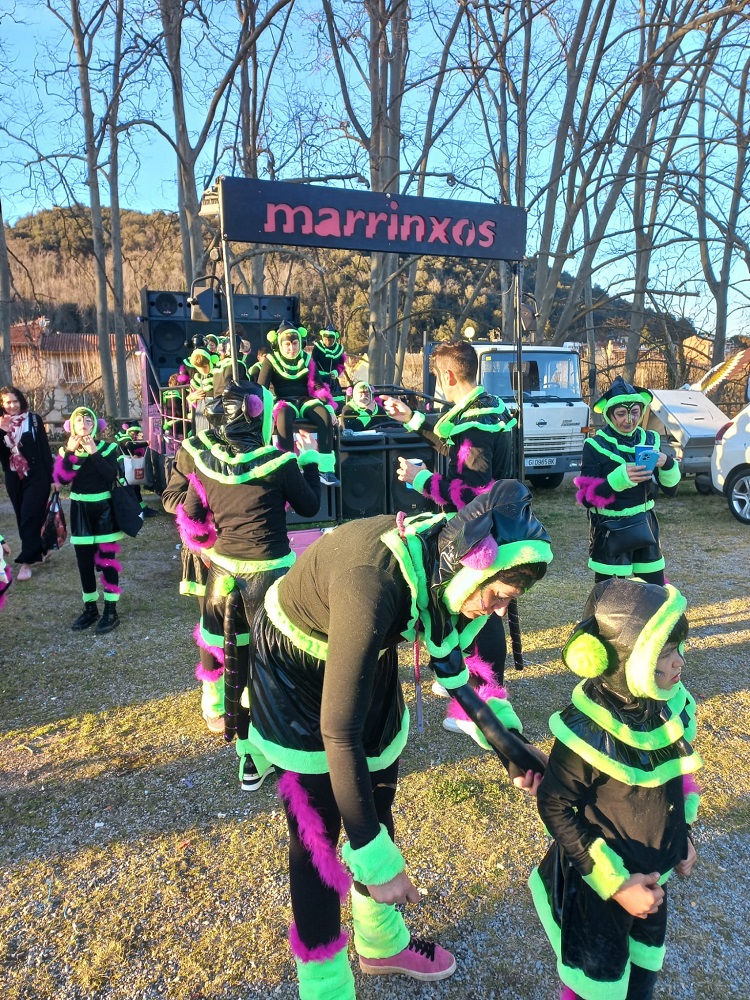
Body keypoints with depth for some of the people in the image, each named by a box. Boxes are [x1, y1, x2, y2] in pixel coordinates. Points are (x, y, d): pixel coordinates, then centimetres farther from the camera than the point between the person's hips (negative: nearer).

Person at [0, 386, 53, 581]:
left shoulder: (33, 419, -4)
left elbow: (44, 449, -3)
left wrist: (51, 477, -6)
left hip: (36, 476, -4)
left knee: (29, 516, -9)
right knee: (23, 518, 11)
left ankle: (26, 561, -6)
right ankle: (38, 553, 25)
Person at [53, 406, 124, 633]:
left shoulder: (107, 447, -4)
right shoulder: (67, 450, 4)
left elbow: (112, 475, -20)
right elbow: (61, 480, -11)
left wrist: (94, 453, -23)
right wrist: (69, 453, -19)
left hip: (104, 510, -3)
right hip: (80, 511, 3)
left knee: (107, 560, 1)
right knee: (84, 563, 8)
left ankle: (111, 611, 8)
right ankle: (90, 609, 22)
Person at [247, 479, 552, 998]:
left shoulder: (442, 553, -18)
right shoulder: (373, 584, -40)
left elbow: (450, 658, 0)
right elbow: (339, 733, -34)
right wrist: (376, 859, -27)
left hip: (366, 661, 7)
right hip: (297, 677, -6)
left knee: (378, 807, 19)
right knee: (318, 837, 3)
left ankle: (382, 942, 43)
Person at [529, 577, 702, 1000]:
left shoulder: (673, 705, -12)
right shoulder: (587, 732, -33)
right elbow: (555, 806, -22)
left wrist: (684, 832, 12)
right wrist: (615, 882, -20)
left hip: (656, 873, 6)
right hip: (599, 884, -6)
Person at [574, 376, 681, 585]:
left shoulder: (650, 440, 3)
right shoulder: (595, 446, -10)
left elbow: (670, 490, 5)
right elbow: (587, 498, -15)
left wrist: (668, 465, -14)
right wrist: (621, 477, -27)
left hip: (644, 529, 4)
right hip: (609, 533, -4)